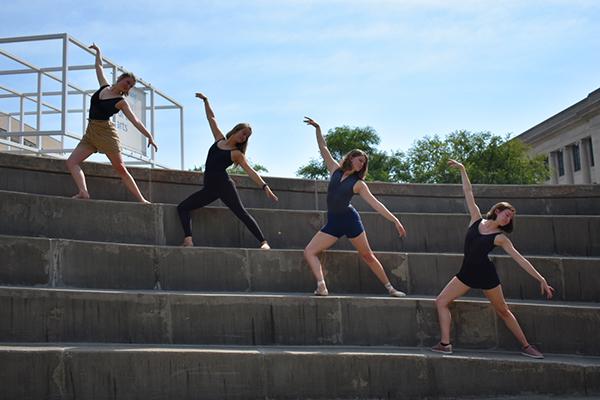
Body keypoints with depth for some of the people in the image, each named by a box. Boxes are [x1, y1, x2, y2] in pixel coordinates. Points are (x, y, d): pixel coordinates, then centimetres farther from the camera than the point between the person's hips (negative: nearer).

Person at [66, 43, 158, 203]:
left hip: (106, 132, -5)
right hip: (90, 133, 5)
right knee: (71, 162, -11)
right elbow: (99, 66, 25)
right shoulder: (104, 86, 10)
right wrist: (98, 51, 34)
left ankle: (141, 199, -3)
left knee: (121, 169, -6)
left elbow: (135, 121, -8)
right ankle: (83, 192, -24)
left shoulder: (121, 102, -3)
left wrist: (149, 136, -16)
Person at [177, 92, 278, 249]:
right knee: (182, 207, -2)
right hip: (210, 188, 6)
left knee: (242, 213, -16)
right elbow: (211, 118, 21)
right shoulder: (219, 139, 13)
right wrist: (205, 100, 23)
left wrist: (265, 187, -21)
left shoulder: (237, 154, 0)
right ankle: (188, 240, -14)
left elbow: (251, 171, -9)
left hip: (224, 186, -6)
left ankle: (263, 242, -18)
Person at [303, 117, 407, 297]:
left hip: (350, 219, -2)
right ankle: (321, 287, -21)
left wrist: (395, 220, -13)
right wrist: (318, 128, 0)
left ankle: (390, 288, 7)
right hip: (332, 222, 3)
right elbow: (323, 148, 8)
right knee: (309, 252, -11)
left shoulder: (359, 184, 0)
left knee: (368, 256, 3)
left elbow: (375, 203, -5)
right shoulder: (335, 170, 8)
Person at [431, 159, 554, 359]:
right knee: (441, 302, -7)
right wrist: (462, 170, 1)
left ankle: (526, 346, 21)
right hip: (467, 273, 3)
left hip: (486, 275, -3)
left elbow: (519, 259, -7)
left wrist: (541, 279, -12)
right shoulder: (477, 219, 0)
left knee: (503, 311, 8)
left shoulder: (500, 238, -6)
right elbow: (468, 193, 0)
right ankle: (445, 344, -7)